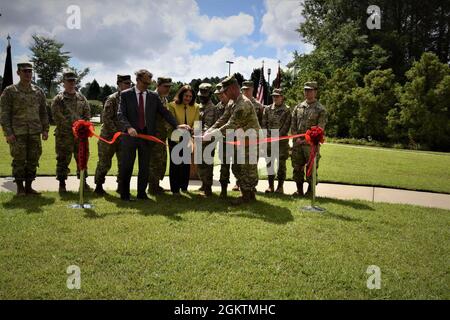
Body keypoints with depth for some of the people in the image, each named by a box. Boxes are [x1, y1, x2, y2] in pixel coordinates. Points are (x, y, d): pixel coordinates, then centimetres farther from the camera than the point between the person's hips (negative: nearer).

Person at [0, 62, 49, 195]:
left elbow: (43, 112, 13)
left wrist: (45, 129, 5)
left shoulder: (39, 91, 11)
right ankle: (20, 188, 12)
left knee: (33, 160, 6)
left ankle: (29, 186, 17)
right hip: (17, 133, -3)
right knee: (19, 160, 1)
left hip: (35, 133, 4)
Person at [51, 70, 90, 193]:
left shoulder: (81, 98, 12)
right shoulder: (58, 99, -1)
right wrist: (74, 126, -15)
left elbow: (87, 114, 12)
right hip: (64, 135, -4)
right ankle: (62, 183, 12)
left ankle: (83, 181, 20)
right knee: (63, 160, 1)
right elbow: (57, 117, -8)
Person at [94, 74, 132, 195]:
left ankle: (121, 186, 20)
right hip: (109, 136, -5)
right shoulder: (112, 99, -10)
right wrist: (117, 131, -20)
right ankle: (98, 186, 18)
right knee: (104, 163, 4)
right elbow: (106, 118, -15)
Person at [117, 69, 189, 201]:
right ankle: (124, 194, 16)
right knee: (127, 166, 4)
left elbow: (164, 112, 6)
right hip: (130, 135, -2)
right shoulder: (125, 95, 1)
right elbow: (121, 114, -7)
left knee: (145, 167, 7)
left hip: (147, 135, 3)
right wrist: (128, 127, -25)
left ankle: (142, 193, 20)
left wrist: (176, 125, -8)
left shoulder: (153, 96, 9)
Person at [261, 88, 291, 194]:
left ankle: (280, 186, 9)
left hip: (282, 141, -3)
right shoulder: (267, 109, 10)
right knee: (269, 163, 4)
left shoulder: (287, 110, 1)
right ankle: (270, 186, 13)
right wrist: (268, 136, -5)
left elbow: (286, 126, -6)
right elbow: (263, 124, 7)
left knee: (281, 164, 1)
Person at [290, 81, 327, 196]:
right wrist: (296, 138, -3)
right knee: (297, 167, 9)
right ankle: (299, 190, 21)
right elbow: (293, 125, 10)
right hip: (297, 144, 4)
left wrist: (307, 140, -13)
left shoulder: (320, 109, -2)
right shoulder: (298, 107, 11)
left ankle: (310, 191, 13)